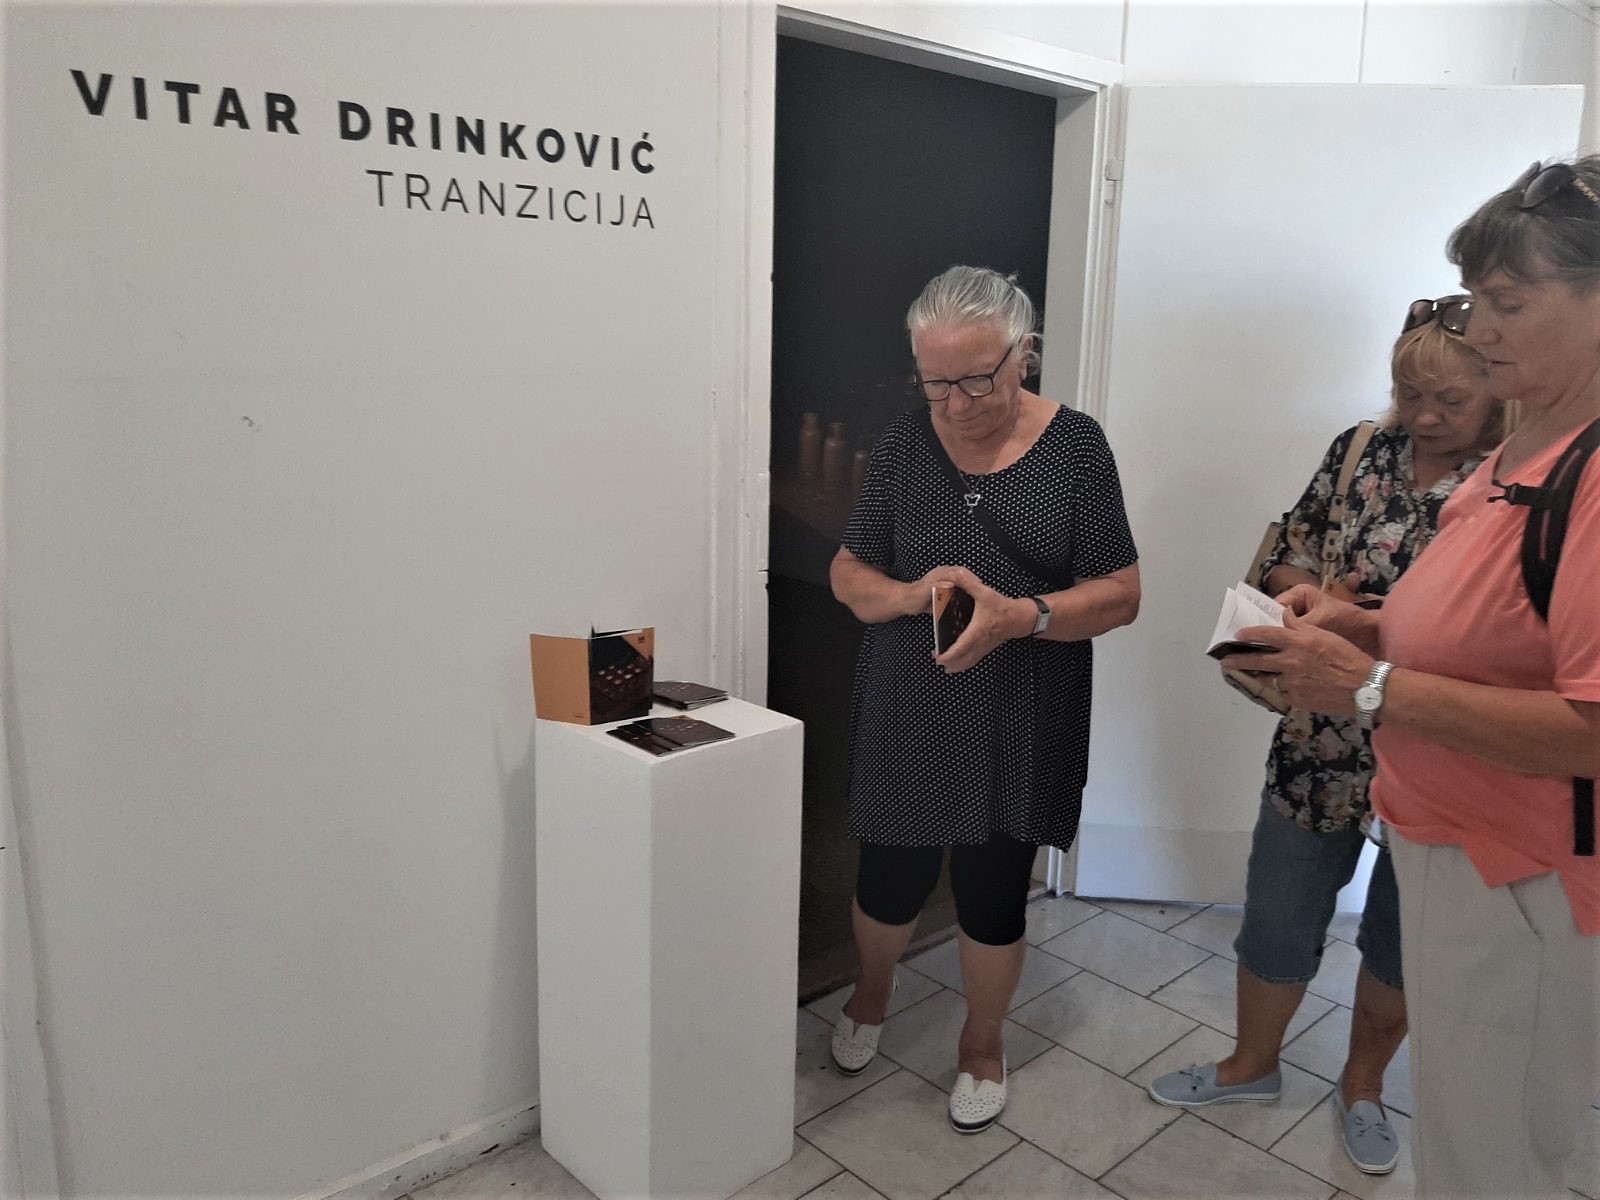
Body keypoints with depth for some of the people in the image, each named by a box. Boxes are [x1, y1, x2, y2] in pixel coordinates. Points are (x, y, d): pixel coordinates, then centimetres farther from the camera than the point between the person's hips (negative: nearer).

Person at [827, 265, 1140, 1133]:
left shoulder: (1074, 446, -6)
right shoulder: (902, 445, -1)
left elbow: (1121, 594, -6)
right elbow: (848, 574, 4)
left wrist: (1021, 616, -24)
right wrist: (909, 594, -18)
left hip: (1020, 726, -1)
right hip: (905, 716, 2)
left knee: (993, 895, 12)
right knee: (890, 879, 14)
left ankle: (983, 1039, 40)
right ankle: (871, 990, 48)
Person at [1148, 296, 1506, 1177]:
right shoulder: (1360, 451, -2)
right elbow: (1286, 556, 5)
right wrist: (1319, 597, -16)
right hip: (1326, 735, 2)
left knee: (1401, 933, 18)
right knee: (1278, 912, 14)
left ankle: (1363, 1085, 44)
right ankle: (1252, 1064, 40)